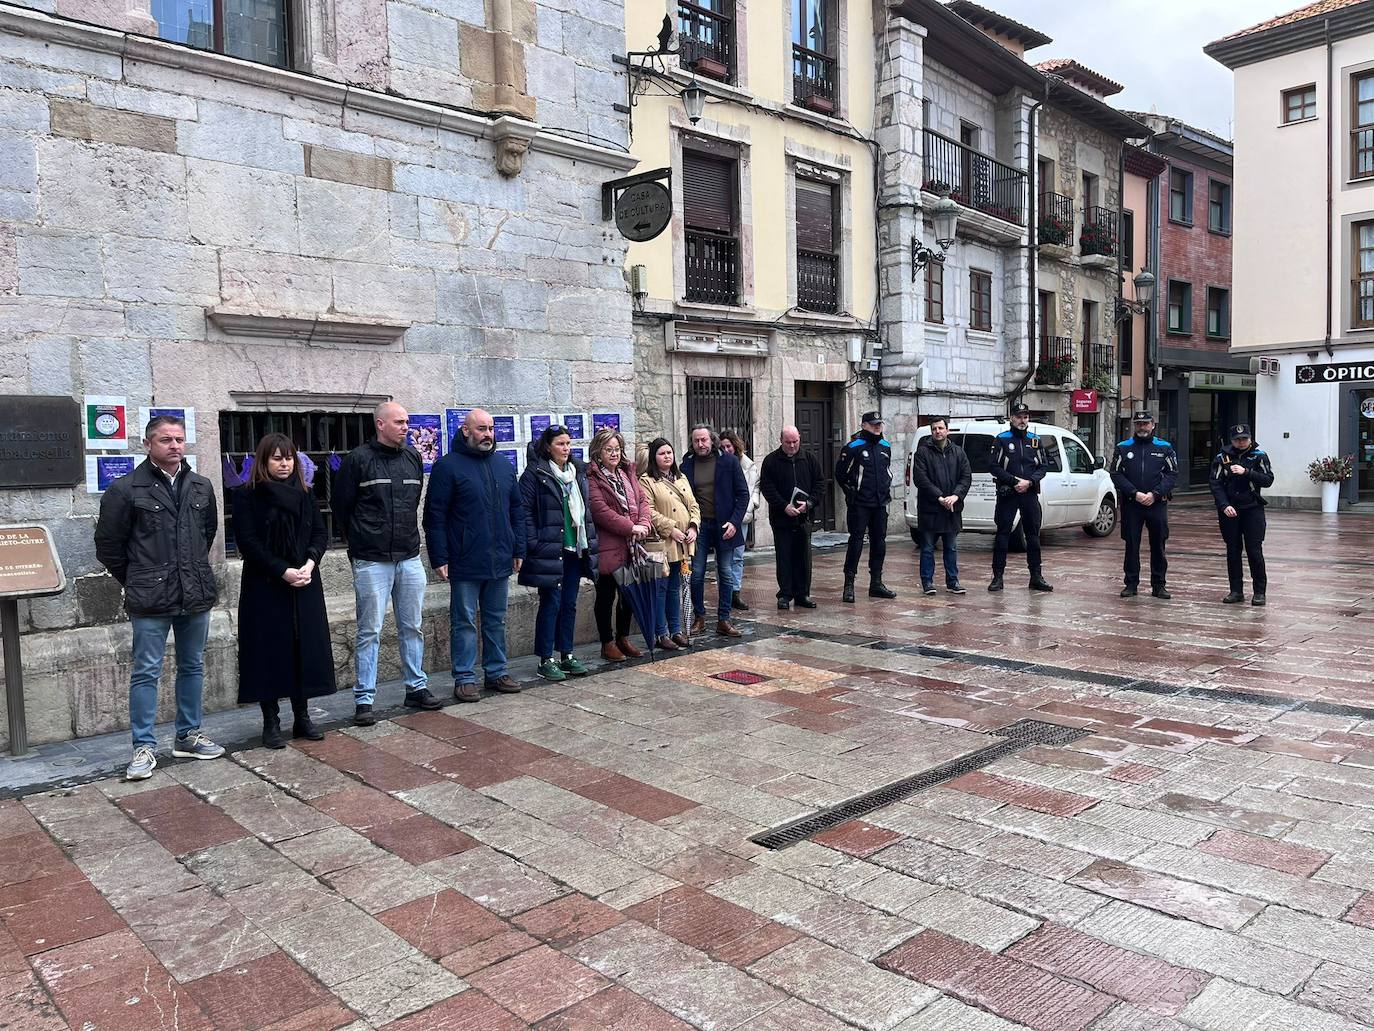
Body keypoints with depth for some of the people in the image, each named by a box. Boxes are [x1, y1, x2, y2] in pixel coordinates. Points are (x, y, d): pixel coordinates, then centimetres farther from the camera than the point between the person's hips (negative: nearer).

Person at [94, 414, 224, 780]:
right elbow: (108, 544, -2)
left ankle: (188, 736, 27)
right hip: (150, 600, -5)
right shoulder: (127, 488, -8)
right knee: (146, 673, 2)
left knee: (192, 667, 13)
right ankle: (144, 747, 11)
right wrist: (136, 581, 4)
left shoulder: (201, 487, 6)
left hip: (196, 595, 5)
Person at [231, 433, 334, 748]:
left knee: (305, 648, 6)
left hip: (304, 585, 4)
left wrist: (309, 563, -11)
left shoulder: (305, 493, 10)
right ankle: (271, 722, 10)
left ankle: (302, 717, 17)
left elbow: (320, 532, 7)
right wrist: (284, 571, -16)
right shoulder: (246, 495, -3)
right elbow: (247, 541, -10)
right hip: (265, 586, -4)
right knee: (270, 650, 0)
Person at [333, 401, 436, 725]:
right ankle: (364, 699, 9)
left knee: (412, 628, 12)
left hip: (410, 559, 5)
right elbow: (341, 504, 1)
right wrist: (362, 540, 8)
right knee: (370, 632, 1)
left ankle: (416, 687, 24)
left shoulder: (413, 457, 8)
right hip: (371, 562, -4)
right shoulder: (359, 459, -6)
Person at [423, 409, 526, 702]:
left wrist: (518, 549, 11)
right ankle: (464, 678, 12)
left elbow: (517, 509, 16)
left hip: (500, 562, 5)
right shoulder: (448, 466, -6)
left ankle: (496, 672, 24)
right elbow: (434, 516, -8)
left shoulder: (504, 465, 11)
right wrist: (439, 558, -12)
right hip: (465, 564, -5)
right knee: (464, 622, 3)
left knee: (496, 620, 13)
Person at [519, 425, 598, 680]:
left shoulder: (577, 472, 13)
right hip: (550, 551, -6)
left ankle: (567, 656, 22)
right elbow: (525, 512, -12)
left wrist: (589, 541, 13)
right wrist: (534, 545, -18)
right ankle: (546, 661, 8)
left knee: (569, 604, 12)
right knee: (550, 604, -1)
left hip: (575, 550, 7)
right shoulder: (535, 474, -8)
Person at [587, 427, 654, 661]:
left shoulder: (628, 473, 13)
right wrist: (630, 528, -20)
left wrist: (643, 524, -10)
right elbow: (600, 510, -19)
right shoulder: (592, 477, -10)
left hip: (630, 546, 7)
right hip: (607, 547, -7)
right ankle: (608, 644, 14)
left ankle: (623, 639, 29)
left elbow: (642, 500, 8)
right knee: (606, 596, 4)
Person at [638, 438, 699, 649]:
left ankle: (676, 631, 21)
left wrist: (693, 527, -2)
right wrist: (671, 529, -17)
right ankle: (661, 634, 6)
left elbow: (693, 506, 15)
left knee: (675, 588, 14)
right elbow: (649, 512, -14)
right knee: (660, 588, -1)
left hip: (682, 544, 7)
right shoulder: (646, 481, -6)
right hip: (661, 543, -6)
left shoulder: (681, 478, 17)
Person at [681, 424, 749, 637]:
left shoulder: (729, 461, -2)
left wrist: (734, 522, -10)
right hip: (698, 525, 1)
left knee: (726, 574, 5)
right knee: (696, 574, 3)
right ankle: (699, 617, 17)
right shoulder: (687, 465, 2)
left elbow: (743, 493, -1)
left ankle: (723, 620, 13)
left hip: (724, 525, -1)